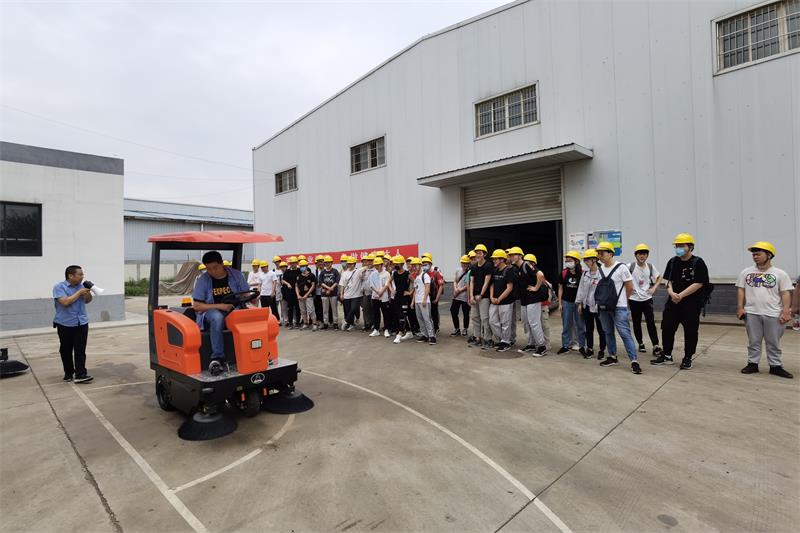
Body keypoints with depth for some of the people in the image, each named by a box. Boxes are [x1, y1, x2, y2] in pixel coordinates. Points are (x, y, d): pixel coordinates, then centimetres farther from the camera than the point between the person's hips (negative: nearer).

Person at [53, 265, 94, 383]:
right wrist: (79, 292, -17)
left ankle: (80, 375, -7)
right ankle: (68, 373, 25)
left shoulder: (81, 285, 5)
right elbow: (65, 302, -23)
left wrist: (88, 293, -1)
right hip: (65, 324, -3)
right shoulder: (59, 287, -9)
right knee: (66, 350, 10)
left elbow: (88, 301, 19)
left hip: (81, 323, 3)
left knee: (80, 350, -4)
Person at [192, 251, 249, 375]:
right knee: (217, 317, -39)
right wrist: (220, 306, -16)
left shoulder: (236, 275, 6)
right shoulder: (203, 280, 2)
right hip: (211, 312, -1)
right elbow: (196, 306, -3)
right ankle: (217, 358, -35)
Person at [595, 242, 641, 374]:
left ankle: (634, 361, -3)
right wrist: (602, 299, 12)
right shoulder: (600, 269, 7)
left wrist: (620, 299, 6)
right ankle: (612, 357, 25)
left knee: (625, 333, -7)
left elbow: (630, 288, -4)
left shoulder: (621, 267, -9)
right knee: (608, 332, 13)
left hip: (618, 307, -6)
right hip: (603, 307, 6)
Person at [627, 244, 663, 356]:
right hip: (634, 299, -1)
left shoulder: (650, 266, 3)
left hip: (647, 299, 1)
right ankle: (640, 344, 23)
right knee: (636, 323, 8)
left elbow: (659, 277, 17)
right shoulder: (630, 266, -7)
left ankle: (655, 346, -2)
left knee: (651, 322, -5)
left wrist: (654, 288, 5)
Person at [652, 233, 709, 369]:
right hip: (673, 302, 5)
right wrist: (671, 292, -11)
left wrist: (681, 295, -17)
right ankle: (666, 355, 20)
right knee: (667, 328, 7)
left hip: (692, 304, -5)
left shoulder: (698, 263, -8)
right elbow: (669, 280, 8)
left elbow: (698, 284, -14)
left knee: (690, 331, 5)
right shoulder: (672, 262, 7)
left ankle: (688, 358, 19)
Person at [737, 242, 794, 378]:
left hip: (773, 314, -1)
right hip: (751, 313, 1)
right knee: (753, 341, 9)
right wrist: (740, 307, 0)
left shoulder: (780, 274, 1)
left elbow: (786, 294, -2)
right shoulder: (746, 272, 6)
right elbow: (740, 290, 7)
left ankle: (775, 366, 19)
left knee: (773, 343, 8)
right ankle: (753, 363, 17)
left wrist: (785, 312, -10)